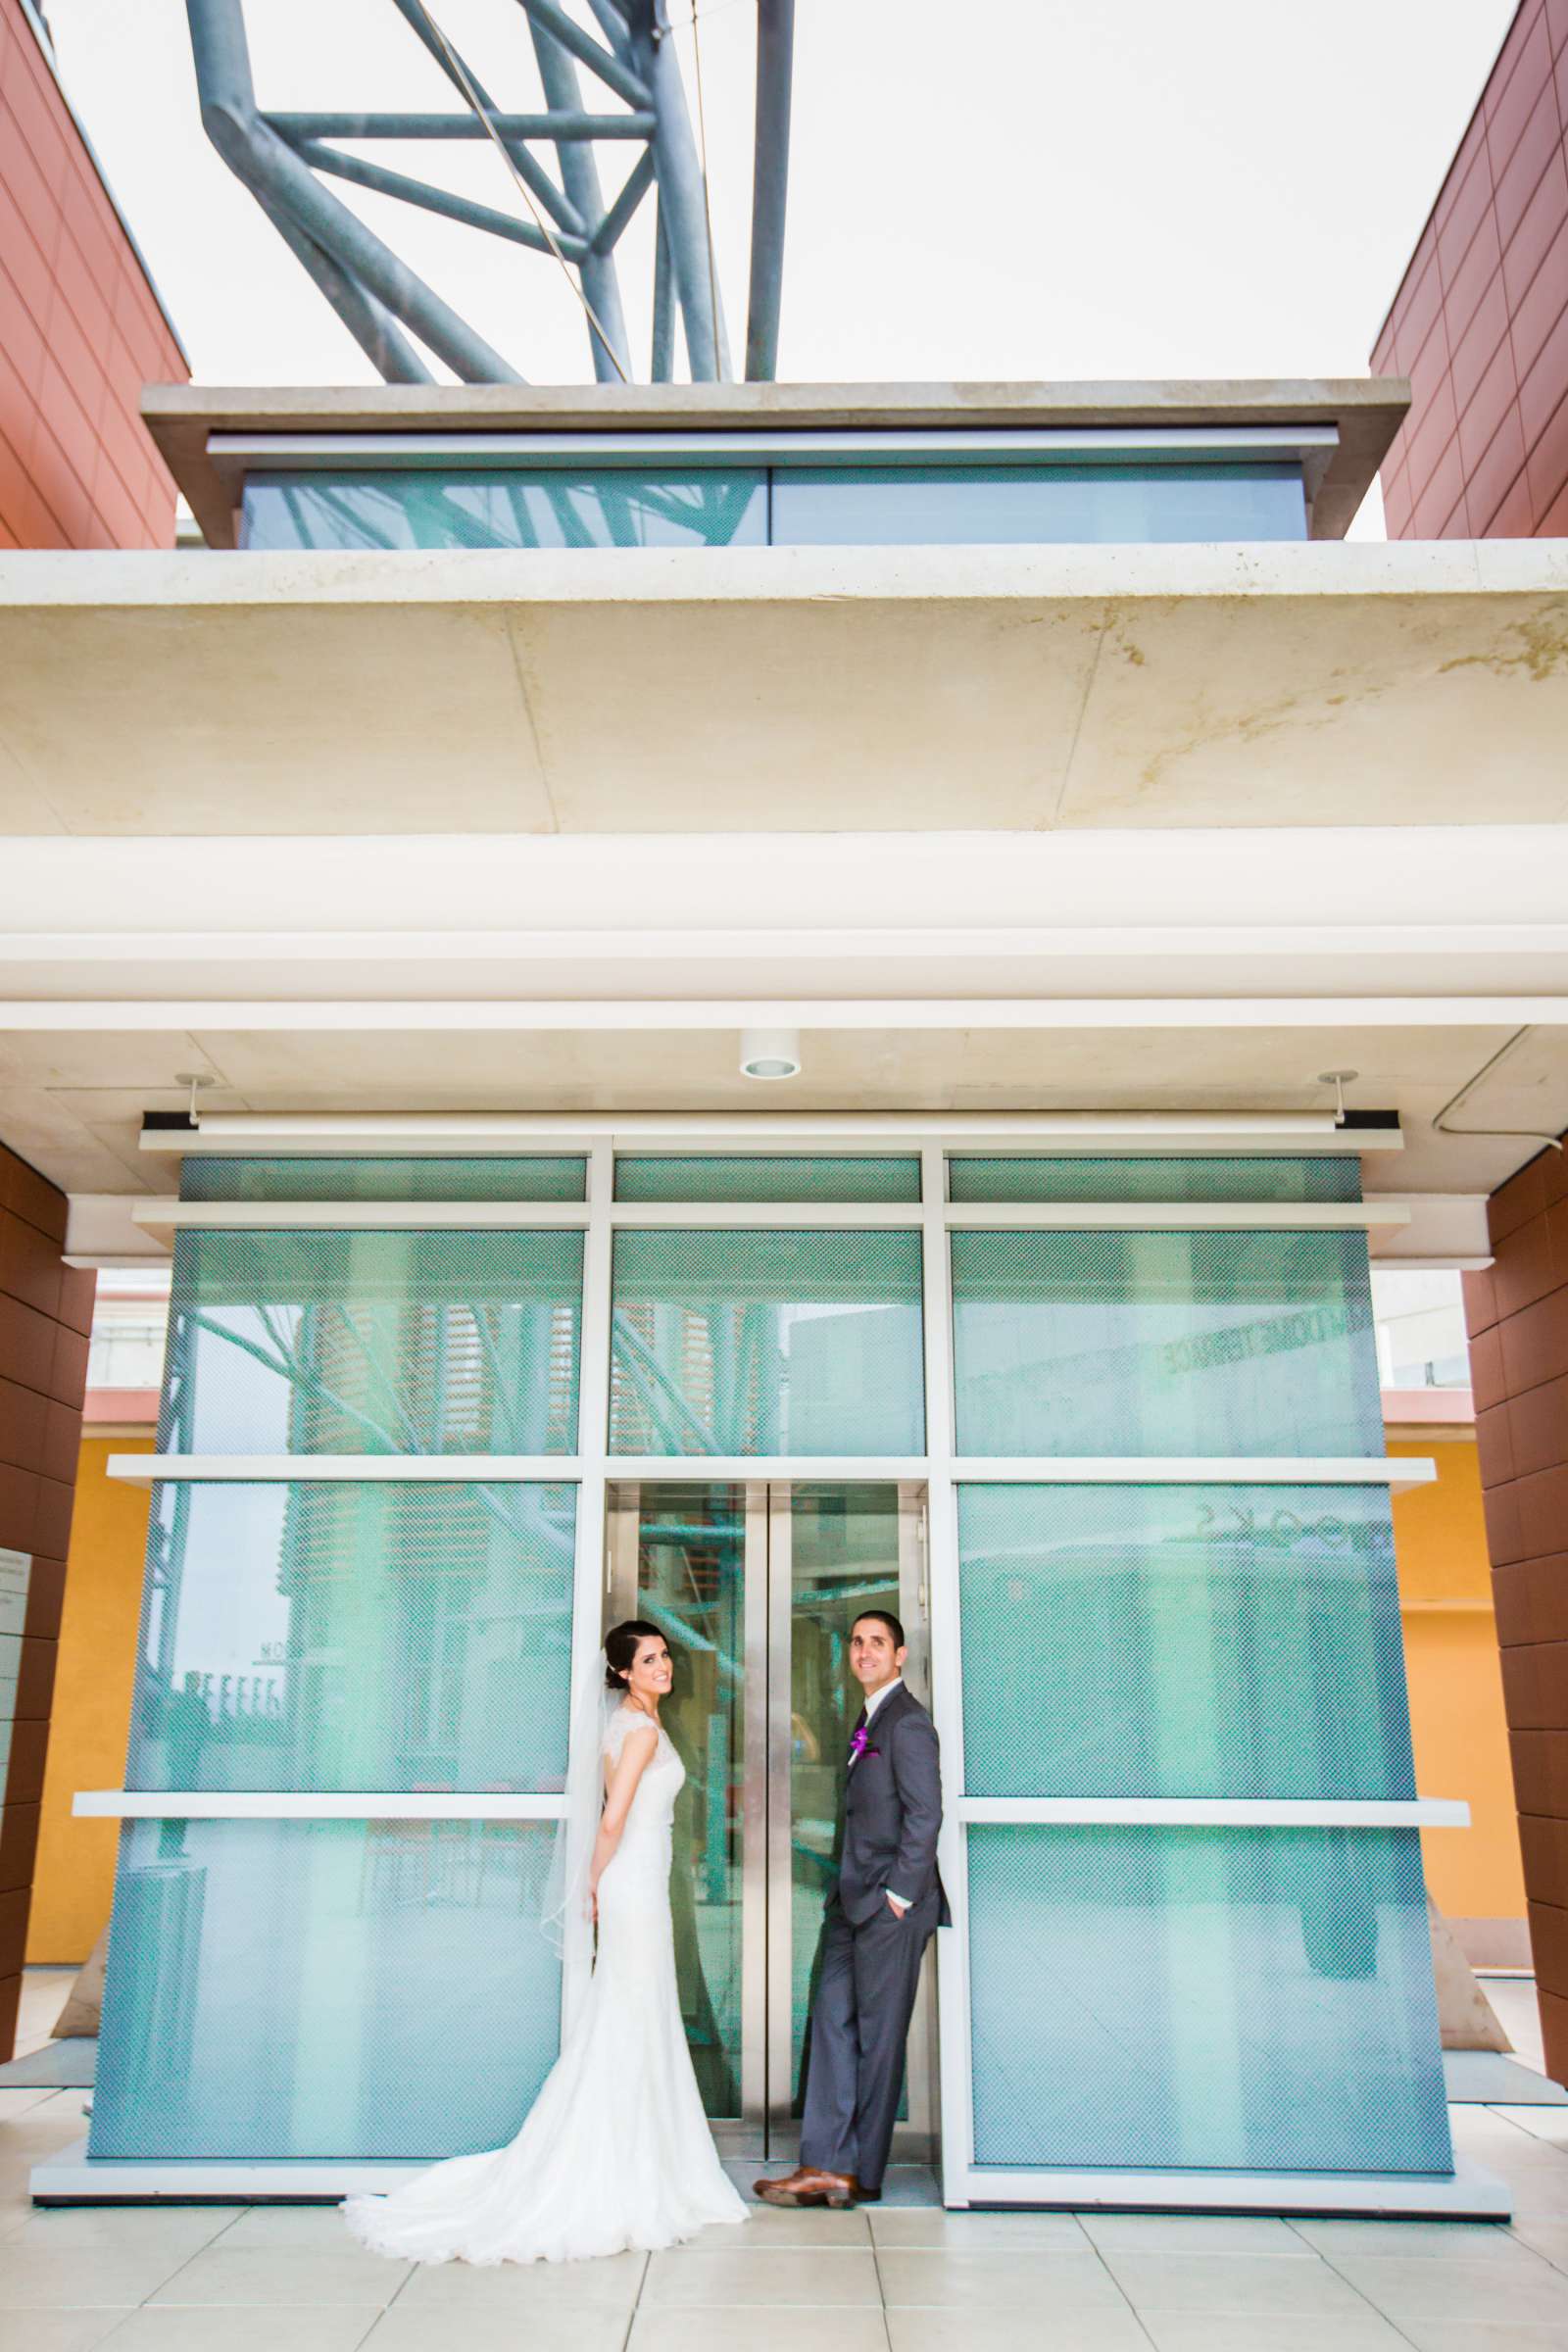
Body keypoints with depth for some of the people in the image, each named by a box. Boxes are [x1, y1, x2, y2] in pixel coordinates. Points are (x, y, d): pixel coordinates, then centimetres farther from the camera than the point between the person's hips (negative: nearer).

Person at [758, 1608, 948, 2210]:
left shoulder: (907, 1721, -13)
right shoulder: (869, 1718, 15)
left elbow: (925, 1814, -17)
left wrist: (898, 1895, -16)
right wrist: (847, 1890, 13)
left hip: (891, 1904, -9)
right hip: (854, 1900, 9)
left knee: (878, 2035, 2)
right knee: (832, 2021, 7)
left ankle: (863, 2173, 13)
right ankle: (827, 2165, 11)